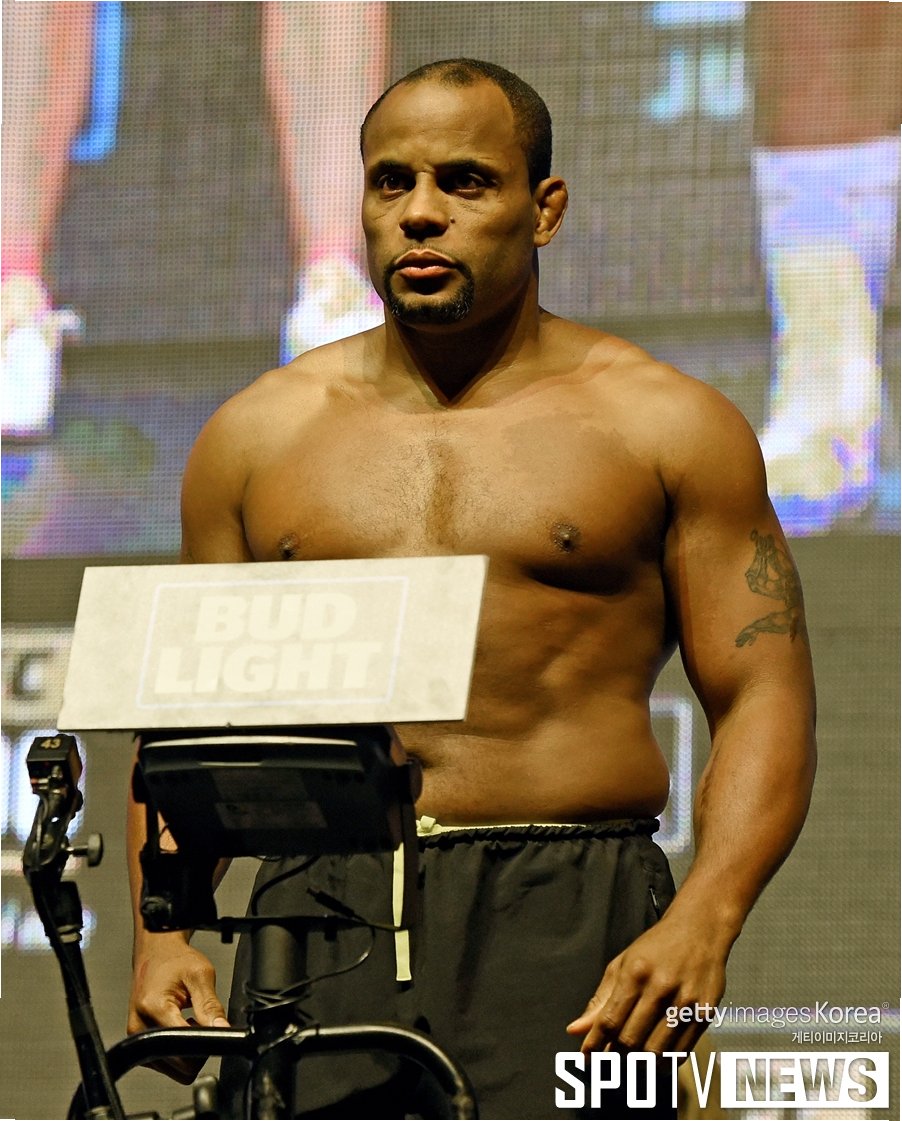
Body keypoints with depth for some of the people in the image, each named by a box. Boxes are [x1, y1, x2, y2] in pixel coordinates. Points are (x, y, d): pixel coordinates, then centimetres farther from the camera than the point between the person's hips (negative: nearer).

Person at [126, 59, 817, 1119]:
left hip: (572, 924, -2)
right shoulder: (258, 434, 17)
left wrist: (701, 923, -13)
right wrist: (162, 933, 1)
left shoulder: (663, 424, 10)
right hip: (321, 916, 2)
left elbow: (764, 702, 4)